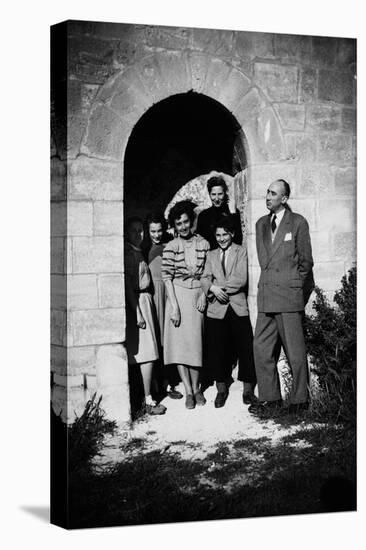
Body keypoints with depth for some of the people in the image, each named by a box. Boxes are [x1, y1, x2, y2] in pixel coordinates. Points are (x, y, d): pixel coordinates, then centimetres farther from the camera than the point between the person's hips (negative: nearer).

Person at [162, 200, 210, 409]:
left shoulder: (203, 244, 1)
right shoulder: (171, 247, -5)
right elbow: (167, 277, -7)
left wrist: (204, 296, -6)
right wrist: (174, 307, -12)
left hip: (198, 296, 2)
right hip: (178, 296, -2)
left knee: (197, 342, 5)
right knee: (180, 342, -2)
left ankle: (196, 388, 16)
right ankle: (188, 391, 3)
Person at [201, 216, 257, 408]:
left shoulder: (241, 251, 4)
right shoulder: (211, 255, 14)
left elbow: (241, 279, -7)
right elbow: (204, 279, 3)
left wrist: (219, 286, -11)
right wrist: (213, 288, -18)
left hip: (238, 307, -2)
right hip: (217, 309, 2)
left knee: (246, 349, -2)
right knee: (217, 350, 4)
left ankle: (248, 390, 10)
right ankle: (221, 389, 17)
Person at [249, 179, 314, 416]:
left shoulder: (298, 223, 0)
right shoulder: (261, 224, 16)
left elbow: (306, 261, 4)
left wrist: (294, 287, 7)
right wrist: (268, 282, 13)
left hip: (289, 295, -5)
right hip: (267, 295, 6)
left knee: (295, 351, -1)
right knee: (262, 348, 3)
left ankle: (300, 400, 9)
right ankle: (270, 398, 12)